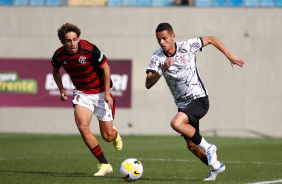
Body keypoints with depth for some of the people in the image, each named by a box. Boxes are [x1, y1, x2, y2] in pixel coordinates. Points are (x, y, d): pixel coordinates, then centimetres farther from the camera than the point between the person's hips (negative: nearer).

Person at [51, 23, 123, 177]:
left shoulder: (89, 50, -23)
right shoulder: (59, 56, -11)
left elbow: (105, 67, -11)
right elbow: (55, 71, 13)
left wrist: (107, 93, -15)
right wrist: (61, 90, 0)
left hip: (100, 93, -3)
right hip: (81, 93, 3)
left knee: (107, 136, 1)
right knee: (82, 127, -22)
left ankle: (115, 134, 44)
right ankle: (104, 164, -9)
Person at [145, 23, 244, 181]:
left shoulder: (187, 46, -12)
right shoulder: (157, 58, -7)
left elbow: (211, 39, 4)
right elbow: (148, 84, -17)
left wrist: (230, 56, 1)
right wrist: (163, 70, -32)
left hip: (199, 99, -5)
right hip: (183, 104, 5)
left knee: (176, 123, -29)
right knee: (191, 145, 11)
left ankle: (208, 147, -12)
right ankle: (216, 166, 33)